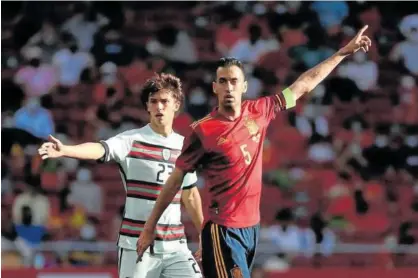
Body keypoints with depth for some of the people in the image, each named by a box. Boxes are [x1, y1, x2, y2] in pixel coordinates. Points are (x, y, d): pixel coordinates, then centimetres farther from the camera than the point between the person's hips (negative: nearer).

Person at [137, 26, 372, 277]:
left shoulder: (259, 112, 5)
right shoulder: (202, 131, -9)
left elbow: (304, 85, 14)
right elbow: (176, 179, -3)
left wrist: (345, 52, 18)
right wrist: (150, 226, -1)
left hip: (252, 227, 6)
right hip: (224, 231, -6)